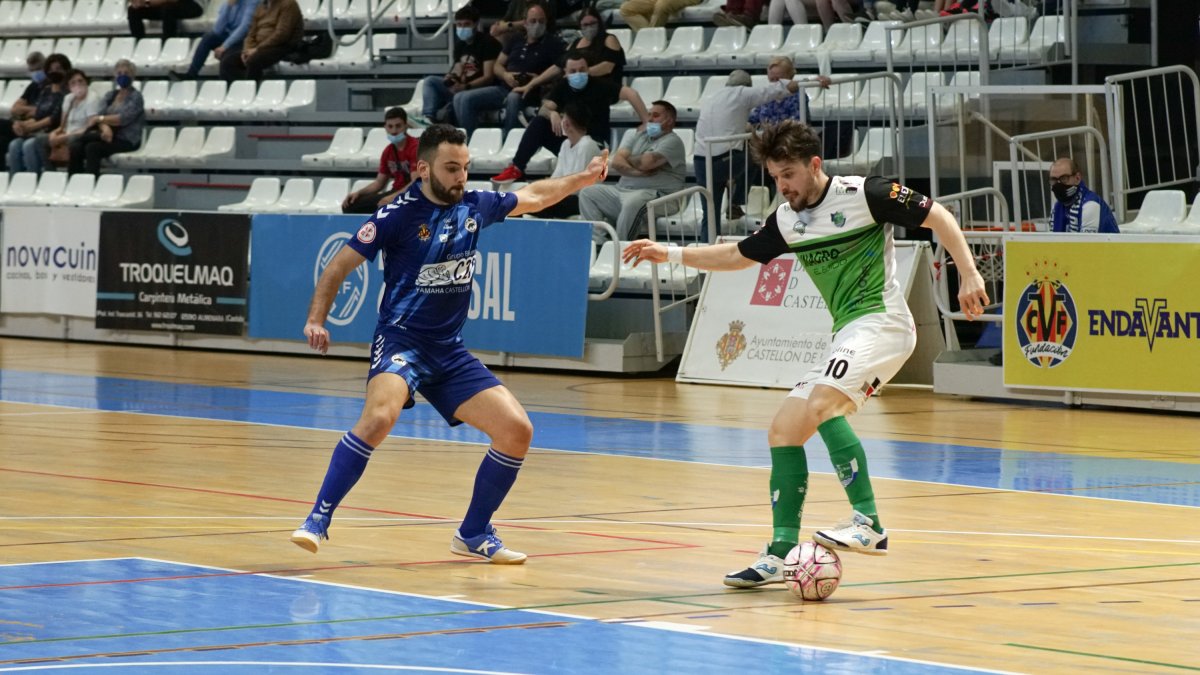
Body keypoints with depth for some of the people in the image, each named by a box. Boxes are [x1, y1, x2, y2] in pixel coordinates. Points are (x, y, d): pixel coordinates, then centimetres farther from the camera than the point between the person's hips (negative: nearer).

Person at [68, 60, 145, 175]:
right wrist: (105, 127, -19)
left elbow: (124, 118, -13)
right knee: (75, 147, -22)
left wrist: (99, 119, -12)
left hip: (127, 140, -5)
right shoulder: (110, 95, 19)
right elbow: (101, 115, 4)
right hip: (109, 135, 5)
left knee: (92, 147, -33)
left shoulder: (135, 97, 2)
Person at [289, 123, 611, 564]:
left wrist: (585, 178, 27)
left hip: (450, 352, 6)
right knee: (379, 416, -35)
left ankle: (473, 535, 11)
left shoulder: (475, 207, 6)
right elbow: (339, 266, -5)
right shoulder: (399, 214, -10)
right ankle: (318, 520, -27)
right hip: (401, 340, -6)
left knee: (517, 431, -4)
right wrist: (316, 320, -16)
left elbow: (532, 196, 26)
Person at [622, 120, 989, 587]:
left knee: (819, 405, -30)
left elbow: (938, 217, -5)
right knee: (783, 430, 4)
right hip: (846, 337, 9)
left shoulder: (863, 194, -8)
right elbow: (738, 255, 27)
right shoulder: (786, 220, 13)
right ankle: (781, 553, 5)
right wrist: (671, 255, 18)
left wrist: (968, 274, -13)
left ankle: (868, 523, -31)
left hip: (881, 321, -9)